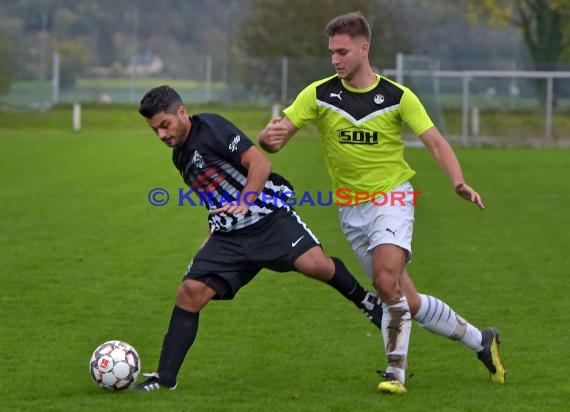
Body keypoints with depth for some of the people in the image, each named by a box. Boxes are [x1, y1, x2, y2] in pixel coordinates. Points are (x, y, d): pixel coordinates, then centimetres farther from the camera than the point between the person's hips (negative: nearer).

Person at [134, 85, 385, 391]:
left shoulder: (210, 128, -7)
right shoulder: (180, 156, 18)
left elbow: (260, 163, -14)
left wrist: (244, 202, -24)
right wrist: (212, 238, 24)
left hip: (268, 217, -7)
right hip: (228, 235, 7)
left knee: (313, 263, -29)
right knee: (190, 291, -9)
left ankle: (365, 300, -1)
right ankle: (165, 377, -5)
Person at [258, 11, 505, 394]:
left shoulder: (398, 96, -7)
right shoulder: (319, 94, -4)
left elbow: (436, 142, -9)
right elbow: (275, 137, -8)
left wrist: (459, 183, -26)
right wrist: (270, 136, -34)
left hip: (391, 198, -3)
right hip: (351, 210, 3)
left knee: (387, 281, -27)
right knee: (408, 302, 6)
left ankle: (396, 371, -18)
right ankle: (481, 340, 24)